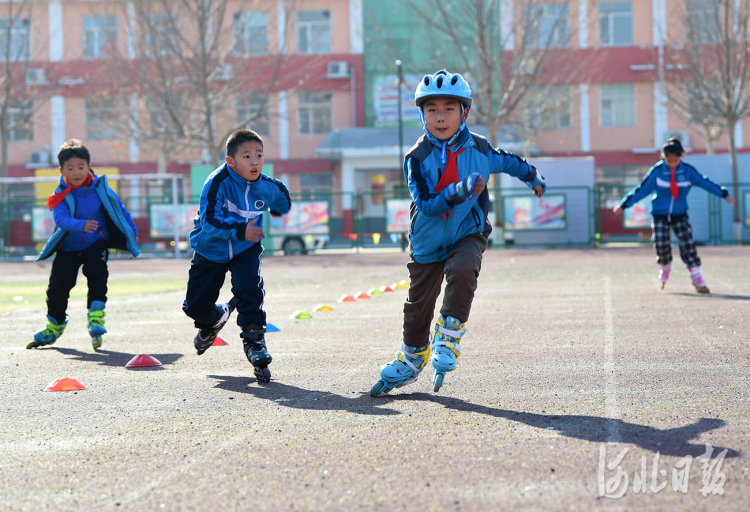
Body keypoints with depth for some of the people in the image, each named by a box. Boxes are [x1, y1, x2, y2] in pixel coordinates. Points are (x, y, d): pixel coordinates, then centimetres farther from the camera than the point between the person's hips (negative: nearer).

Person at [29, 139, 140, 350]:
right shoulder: (60, 196, -14)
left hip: (96, 243, 0)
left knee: (96, 272, -26)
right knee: (58, 285, 0)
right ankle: (55, 325, 24)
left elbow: (118, 208, 6)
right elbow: (61, 219, -32)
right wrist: (81, 225, -51)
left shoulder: (99, 188, -8)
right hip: (68, 247, 0)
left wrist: (131, 232, 13)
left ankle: (96, 317, -20)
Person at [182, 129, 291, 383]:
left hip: (246, 249, 1)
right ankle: (216, 318, 38)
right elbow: (209, 221, -37)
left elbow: (283, 200, 14)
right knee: (195, 306, 2)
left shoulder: (267, 187, -13)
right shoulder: (217, 183, -27)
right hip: (211, 249, -1)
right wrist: (239, 230, -46)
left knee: (249, 286, -27)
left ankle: (253, 338, -14)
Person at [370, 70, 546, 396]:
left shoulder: (478, 149, -6)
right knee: (419, 302, 9)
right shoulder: (417, 158, -14)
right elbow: (426, 204, -21)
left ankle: (449, 336, -16)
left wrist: (532, 177, 33)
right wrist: (457, 192, -37)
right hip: (428, 241, 0)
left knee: (462, 271, -32)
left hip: (467, 235, 0)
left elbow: (506, 161, 17)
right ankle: (412, 358, 34)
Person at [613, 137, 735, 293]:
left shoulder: (688, 170, -8)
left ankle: (696, 277, -5)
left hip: (680, 214, 1)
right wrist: (624, 205, -7)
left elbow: (705, 183, -1)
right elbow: (642, 189, -7)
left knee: (687, 242, -10)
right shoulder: (657, 170, -12)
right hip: (659, 214, -1)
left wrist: (724, 194, -4)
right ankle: (665, 268, 16)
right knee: (660, 243, -14)